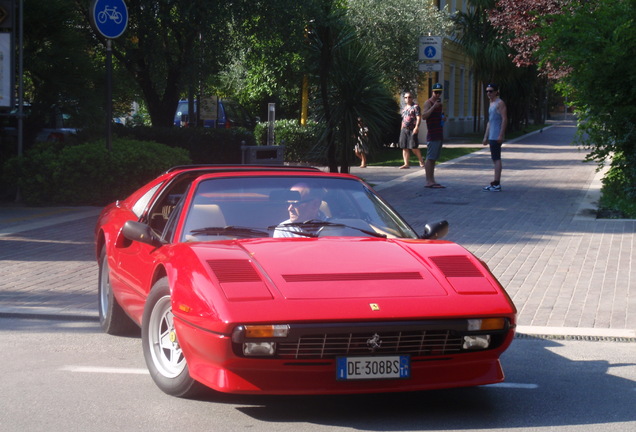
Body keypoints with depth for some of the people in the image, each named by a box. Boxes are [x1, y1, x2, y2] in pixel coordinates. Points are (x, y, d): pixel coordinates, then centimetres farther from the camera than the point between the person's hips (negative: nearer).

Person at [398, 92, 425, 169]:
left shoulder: (415, 106, -3)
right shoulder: (404, 108, 19)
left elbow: (419, 117, -12)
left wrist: (416, 127, -24)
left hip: (412, 130, -7)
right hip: (404, 130, 7)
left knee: (414, 147, -9)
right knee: (404, 147, 2)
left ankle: (421, 162, 7)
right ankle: (406, 164, 5)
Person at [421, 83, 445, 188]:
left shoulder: (439, 103, 18)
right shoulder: (428, 103, -7)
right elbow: (424, 116, -22)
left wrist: (443, 118, 10)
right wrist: (434, 106, -24)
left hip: (439, 135, 9)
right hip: (432, 135, -9)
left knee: (433, 159, 11)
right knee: (430, 158, -10)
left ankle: (432, 180, 14)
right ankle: (428, 181, -13)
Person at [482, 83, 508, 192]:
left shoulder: (500, 103, -9)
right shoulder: (491, 104, 21)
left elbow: (504, 119, -17)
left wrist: (501, 135, -23)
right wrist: (486, 136, 22)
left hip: (497, 137, -10)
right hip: (491, 136, 10)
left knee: (496, 159, -11)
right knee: (494, 159, 11)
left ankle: (496, 184, -13)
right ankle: (496, 183, 15)